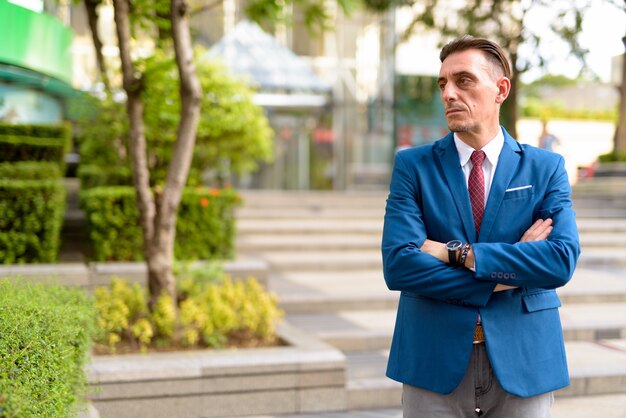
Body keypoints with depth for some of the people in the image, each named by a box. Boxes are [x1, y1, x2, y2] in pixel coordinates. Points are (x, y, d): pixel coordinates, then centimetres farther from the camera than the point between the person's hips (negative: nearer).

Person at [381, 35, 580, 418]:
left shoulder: (546, 168, 1)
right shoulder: (413, 166, -1)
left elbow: (562, 261, -13)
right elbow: (398, 265, -13)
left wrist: (458, 254, -17)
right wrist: (506, 276, -13)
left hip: (522, 362, 1)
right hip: (435, 362, 0)